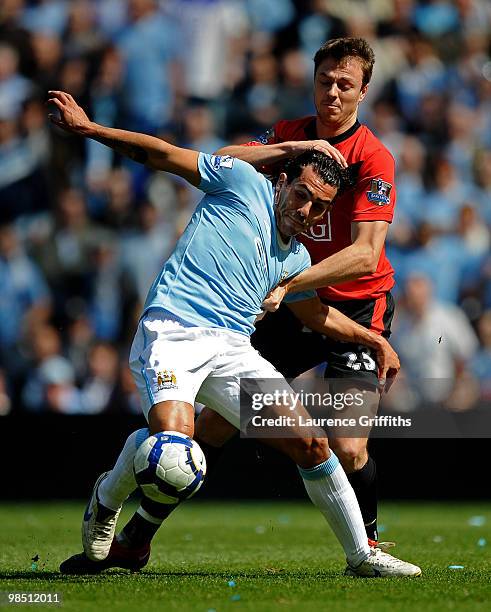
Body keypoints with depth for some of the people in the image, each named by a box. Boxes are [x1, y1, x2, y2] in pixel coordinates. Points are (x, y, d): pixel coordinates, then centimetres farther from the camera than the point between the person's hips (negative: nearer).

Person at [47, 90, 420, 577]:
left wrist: (373, 339, 35)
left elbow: (317, 314, 41)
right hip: (172, 331, -6)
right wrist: (89, 128, -1)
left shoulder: (296, 259, 22)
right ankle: (107, 497, 1)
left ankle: (361, 555, 8)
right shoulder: (244, 183, 6)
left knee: (309, 442, -6)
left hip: (234, 349, 6)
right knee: (174, 435, -31)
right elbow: (162, 154, 5)